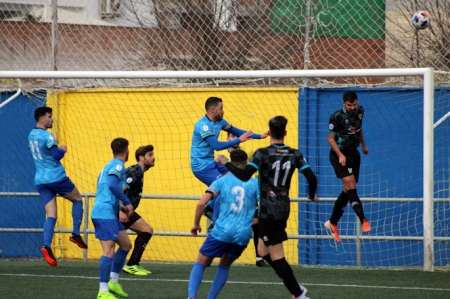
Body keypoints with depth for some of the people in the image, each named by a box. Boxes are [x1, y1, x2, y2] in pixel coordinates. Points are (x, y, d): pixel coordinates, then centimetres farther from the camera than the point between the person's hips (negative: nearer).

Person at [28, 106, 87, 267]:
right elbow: (57, 155, -21)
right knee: (77, 199, 17)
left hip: (40, 180, 7)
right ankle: (76, 234, 8)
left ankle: (47, 246, -17)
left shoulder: (31, 135, 11)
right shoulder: (47, 136, -15)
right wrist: (63, 150, 1)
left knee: (51, 216, 2)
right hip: (57, 178, -7)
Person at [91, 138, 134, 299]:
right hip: (105, 214, -10)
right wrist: (127, 202, -17)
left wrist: (121, 206, 22)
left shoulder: (110, 165, 21)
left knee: (126, 244, 16)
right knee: (109, 250, -14)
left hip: (106, 213, 10)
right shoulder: (118, 165, -8)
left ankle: (113, 282, 20)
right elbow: (112, 184, -25)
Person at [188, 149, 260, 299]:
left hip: (222, 231, -2)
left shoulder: (222, 180, 4)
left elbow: (201, 203, -4)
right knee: (224, 265, 25)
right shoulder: (254, 183, 6)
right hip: (243, 234, 2)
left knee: (201, 263, 10)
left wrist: (196, 224, 9)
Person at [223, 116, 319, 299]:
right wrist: (311, 196, 18)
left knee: (276, 256, -1)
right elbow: (312, 178, -2)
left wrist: (226, 164, -5)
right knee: (263, 251, 20)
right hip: (283, 207, 7)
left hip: (269, 211, -7)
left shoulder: (262, 154, -12)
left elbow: (244, 175, -20)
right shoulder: (295, 155, 2)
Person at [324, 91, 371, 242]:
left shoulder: (360, 111, 1)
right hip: (340, 155, -7)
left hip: (354, 154, 7)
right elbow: (331, 138, -12)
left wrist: (363, 145, 29)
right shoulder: (337, 117, -18)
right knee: (351, 185, -21)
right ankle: (363, 220, -25)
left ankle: (332, 223, 20)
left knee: (347, 190, 8)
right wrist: (340, 155, -22)